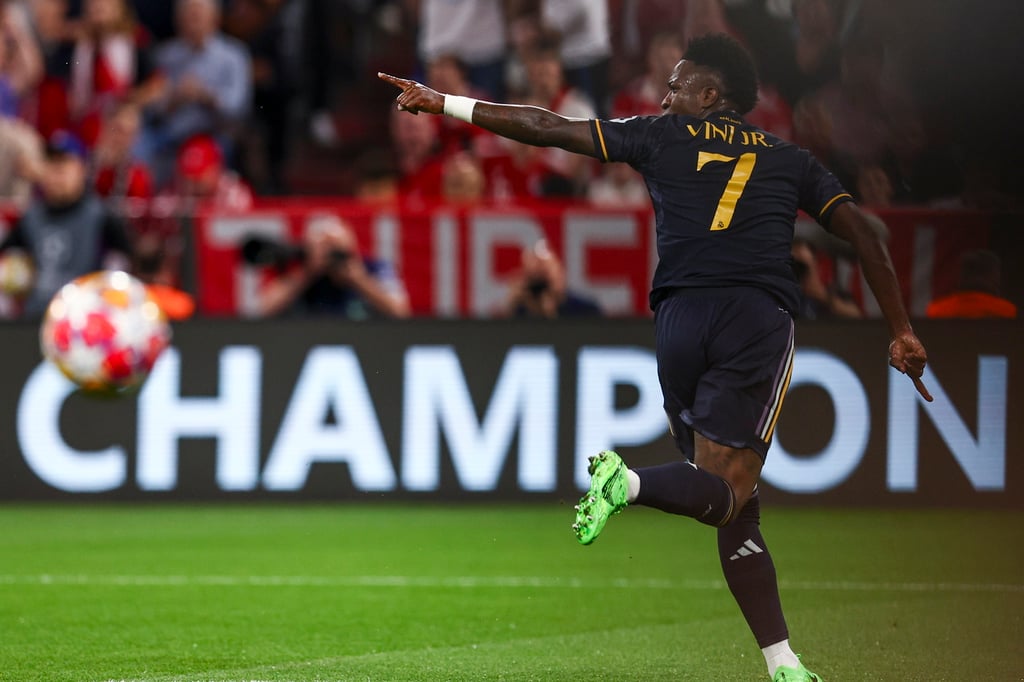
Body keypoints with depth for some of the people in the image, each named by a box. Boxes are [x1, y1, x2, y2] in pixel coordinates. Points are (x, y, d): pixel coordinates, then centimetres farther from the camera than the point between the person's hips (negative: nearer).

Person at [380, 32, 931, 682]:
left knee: (735, 505, 5)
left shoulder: (666, 138, 18)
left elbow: (545, 127, 19)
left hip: (681, 320, 1)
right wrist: (902, 332, 17)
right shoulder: (788, 159, 21)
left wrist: (441, 102, 27)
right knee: (727, 494, -6)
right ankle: (631, 482, -36)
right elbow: (863, 231, 13)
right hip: (761, 318, -1)